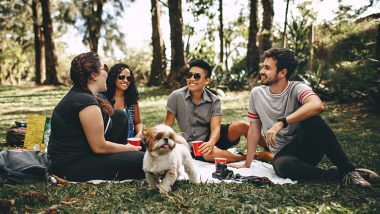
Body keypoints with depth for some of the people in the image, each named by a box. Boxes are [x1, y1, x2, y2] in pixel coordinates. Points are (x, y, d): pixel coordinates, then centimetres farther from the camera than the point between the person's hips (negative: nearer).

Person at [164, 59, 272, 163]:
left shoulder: (214, 101, -7)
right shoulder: (176, 96, -11)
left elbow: (215, 127, -17)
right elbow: (168, 125, -6)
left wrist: (211, 143, -39)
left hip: (211, 137, 2)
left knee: (241, 126, -23)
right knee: (211, 153, -37)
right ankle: (248, 157, -15)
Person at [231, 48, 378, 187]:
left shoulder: (297, 88, -10)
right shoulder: (256, 94, 2)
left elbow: (318, 106, -33)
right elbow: (254, 129, 7)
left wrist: (281, 123, -37)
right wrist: (247, 163, 5)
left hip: (308, 148, -1)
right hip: (283, 153, 2)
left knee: (311, 119, -33)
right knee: (281, 166, -36)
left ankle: (347, 170, -21)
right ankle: (337, 174, -16)